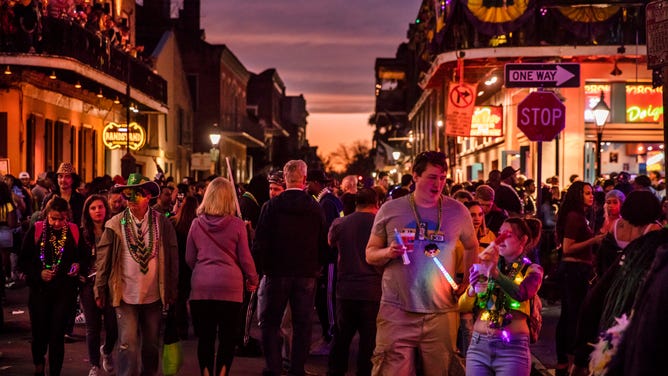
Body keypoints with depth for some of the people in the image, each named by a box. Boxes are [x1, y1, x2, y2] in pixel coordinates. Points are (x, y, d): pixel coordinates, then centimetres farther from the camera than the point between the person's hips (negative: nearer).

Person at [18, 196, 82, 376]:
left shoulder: (74, 232, -3)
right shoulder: (36, 230, -3)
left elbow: (83, 258, 8)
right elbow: (23, 260, 2)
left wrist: (78, 267, -12)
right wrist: (38, 274, -12)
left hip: (65, 292, 0)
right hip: (39, 290, 1)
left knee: (57, 335, 1)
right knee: (39, 333, 7)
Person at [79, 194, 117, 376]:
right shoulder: (82, 234, 2)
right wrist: (80, 275, -4)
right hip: (90, 285, 1)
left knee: (112, 325, -1)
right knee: (93, 327, 4)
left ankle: (106, 351, 31)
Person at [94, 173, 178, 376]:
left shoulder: (162, 224, -1)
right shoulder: (115, 225, -4)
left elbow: (173, 258, 3)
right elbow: (103, 259, 1)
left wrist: (171, 291, 3)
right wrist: (100, 291, 1)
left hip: (153, 296, 2)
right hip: (125, 296, -2)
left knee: (151, 346, 13)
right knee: (128, 344, -6)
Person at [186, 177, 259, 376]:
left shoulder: (197, 224, 1)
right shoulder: (237, 224, -5)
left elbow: (189, 259, 8)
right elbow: (245, 258, -1)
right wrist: (253, 280, 15)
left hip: (201, 287, 2)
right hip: (230, 285, -2)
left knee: (205, 337, 8)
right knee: (227, 337, 6)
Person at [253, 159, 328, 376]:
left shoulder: (271, 206, -8)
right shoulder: (316, 208, -3)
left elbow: (260, 243, -9)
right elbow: (324, 243, 0)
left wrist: (265, 266, 3)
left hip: (277, 272, -1)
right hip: (307, 274, 1)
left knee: (270, 321, 9)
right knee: (302, 324, 8)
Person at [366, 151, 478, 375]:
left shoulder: (457, 211, 6)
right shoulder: (390, 210, 3)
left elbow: (472, 247, 21)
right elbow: (370, 254, 8)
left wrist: (466, 283, 10)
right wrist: (389, 252, -13)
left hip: (441, 313, 1)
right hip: (397, 312, -1)